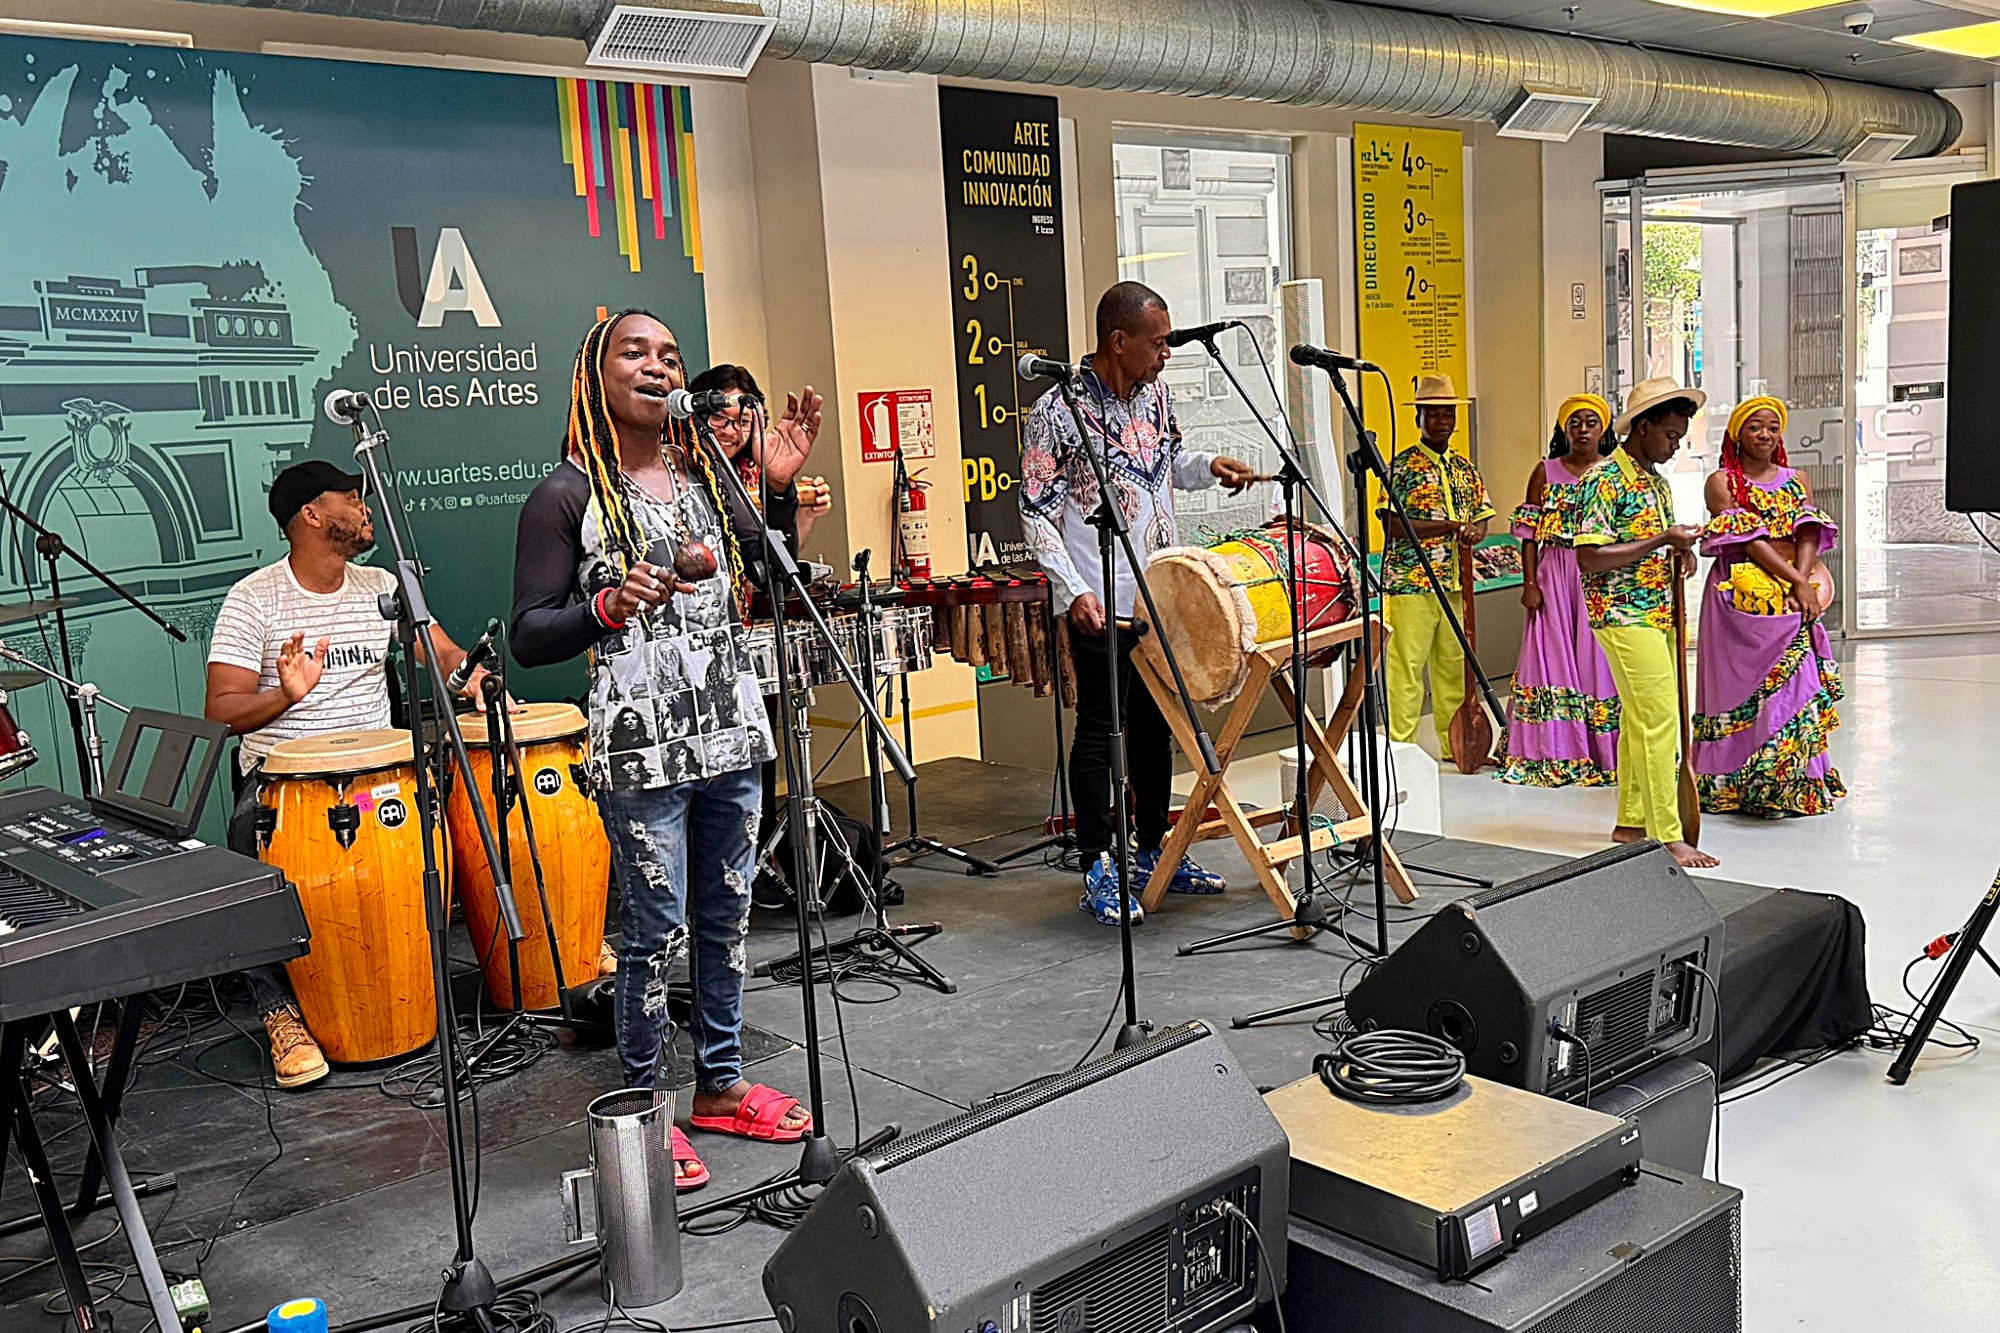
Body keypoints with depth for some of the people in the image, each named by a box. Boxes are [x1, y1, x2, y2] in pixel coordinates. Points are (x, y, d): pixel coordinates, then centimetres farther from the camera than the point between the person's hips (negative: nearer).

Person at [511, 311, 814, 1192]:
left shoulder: (706, 475, 11)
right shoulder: (566, 497, -6)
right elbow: (529, 638, -8)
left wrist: (779, 489, 2)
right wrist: (608, 607, -25)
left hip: (731, 735, 6)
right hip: (642, 751, -6)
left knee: (727, 916, 14)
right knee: (657, 934, 0)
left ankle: (721, 1084, 30)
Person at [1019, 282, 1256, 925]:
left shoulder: (1156, 395, 7)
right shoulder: (1057, 412, -13)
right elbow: (1037, 512, -12)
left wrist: (1209, 465, 4)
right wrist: (1073, 591, -20)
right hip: (1100, 605, -7)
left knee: (1155, 723, 16)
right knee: (1099, 730, 0)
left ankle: (1155, 850, 29)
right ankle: (1099, 872, 8)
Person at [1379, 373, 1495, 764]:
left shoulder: (1465, 468, 15)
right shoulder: (1402, 466, -4)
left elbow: (1481, 516, 17)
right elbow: (1392, 524, -13)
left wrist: (1474, 532, -8)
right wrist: (1450, 527, -19)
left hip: (1454, 583, 6)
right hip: (1409, 582, -6)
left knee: (1454, 663, 11)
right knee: (1406, 666, -5)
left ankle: (1454, 745, 20)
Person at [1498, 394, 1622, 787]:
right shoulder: (1546, 471, 6)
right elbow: (1530, 534, 4)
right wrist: (1530, 584, -4)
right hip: (1555, 576, 1)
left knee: (1599, 659, 0)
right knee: (1552, 660, 0)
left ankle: (1604, 753, 8)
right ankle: (1553, 755, 6)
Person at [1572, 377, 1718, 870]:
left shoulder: (1659, 483, 16)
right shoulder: (1606, 480, -12)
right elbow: (1589, 557, -19)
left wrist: (1680, 552, 4)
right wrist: (1661, 541, -19)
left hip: (1659, 615, 9)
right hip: (1623, 615, -9)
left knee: (1639, 721, 13)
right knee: (1660, 721, -12)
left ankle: (1631, 822, 22)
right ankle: (1667, 835, -8)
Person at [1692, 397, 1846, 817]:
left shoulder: (1797, 479, 16)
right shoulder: (1722, 482, 1)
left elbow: (1809, 534, 3)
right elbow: (1747, 539, -9)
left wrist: (1801, 584, -13)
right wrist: (1797, 581, -15)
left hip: (1793, 595, 5)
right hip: (1743, 592, -4)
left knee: (1796, 680, 1)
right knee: (1748, 681, -8)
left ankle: (1794, 781, 7)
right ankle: (1757, 786, -3)